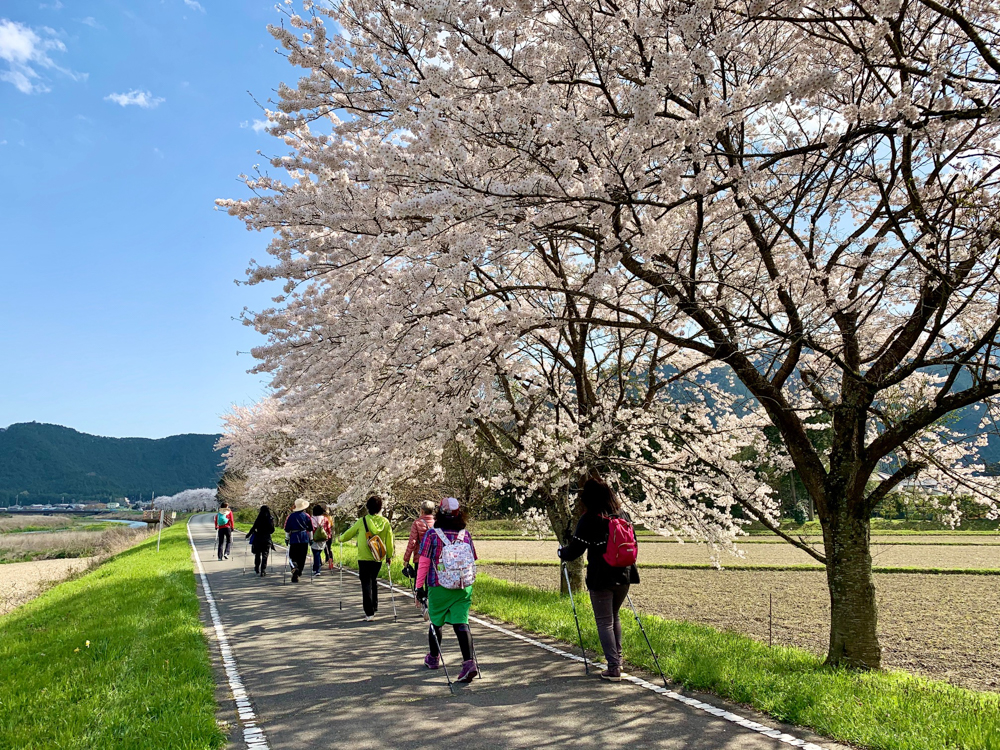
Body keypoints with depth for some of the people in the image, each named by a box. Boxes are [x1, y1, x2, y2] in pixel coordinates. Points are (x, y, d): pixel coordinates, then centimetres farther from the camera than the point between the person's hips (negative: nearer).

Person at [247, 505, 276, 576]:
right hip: (267, 539, 1)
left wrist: (248, 534, 7)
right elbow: (272, 530, 2)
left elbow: (253, 528, -8)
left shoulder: (259, 518, -7)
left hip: (258, 538, -1)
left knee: (257, 554, 16)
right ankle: (263, 571, -1)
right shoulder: (271, 519, -2)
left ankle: (257, 569, 25)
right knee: (265, 556, 5)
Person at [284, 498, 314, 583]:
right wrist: (311, 539, 16)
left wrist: (287, 538, 12)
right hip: (304, 539, 1)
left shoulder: (290, 516, -1)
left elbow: (287, 529, 3)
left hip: (293, 539, -1)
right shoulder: (307, 516, 2)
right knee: (302, 558, 7)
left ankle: (294, 565, -22)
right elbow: (310, 529, 7)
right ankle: (297, 574, 7)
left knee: (292, 556, 9)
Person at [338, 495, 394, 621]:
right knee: (373, 581, 22)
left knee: (366, 584, -1)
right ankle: (374, 608, 28)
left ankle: (369, 613, -6)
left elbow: (350, 533, 6)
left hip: (364, 558, -3)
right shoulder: (385, 522, -1)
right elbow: (389, 541, 2)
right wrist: (389, 556, 14)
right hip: (378, 558, 3)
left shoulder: (362, 521, -7)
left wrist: (341, 538, 27)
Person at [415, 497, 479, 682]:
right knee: (461, 623, 1)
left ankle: (433, 658, 34)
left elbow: (424, 563, -9)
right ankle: (469, 662, -14)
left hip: (438, 588, -2)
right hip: (463, 588, 2)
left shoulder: (431, 534, -10)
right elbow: (473, 561, 8)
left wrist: (419, 586, -1)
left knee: (436, 622, 16)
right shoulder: (465, 534, 0)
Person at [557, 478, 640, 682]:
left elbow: (575, 549, -11)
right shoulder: (623, 516, 4)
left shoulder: (589, 519, -13)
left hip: (601, 579, -6)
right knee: (614, 617, 23)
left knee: (604, 622, 3)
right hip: (624, 575, 6)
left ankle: (613, 667, 1)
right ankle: (617, 659, 30)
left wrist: (562, 552, 10)